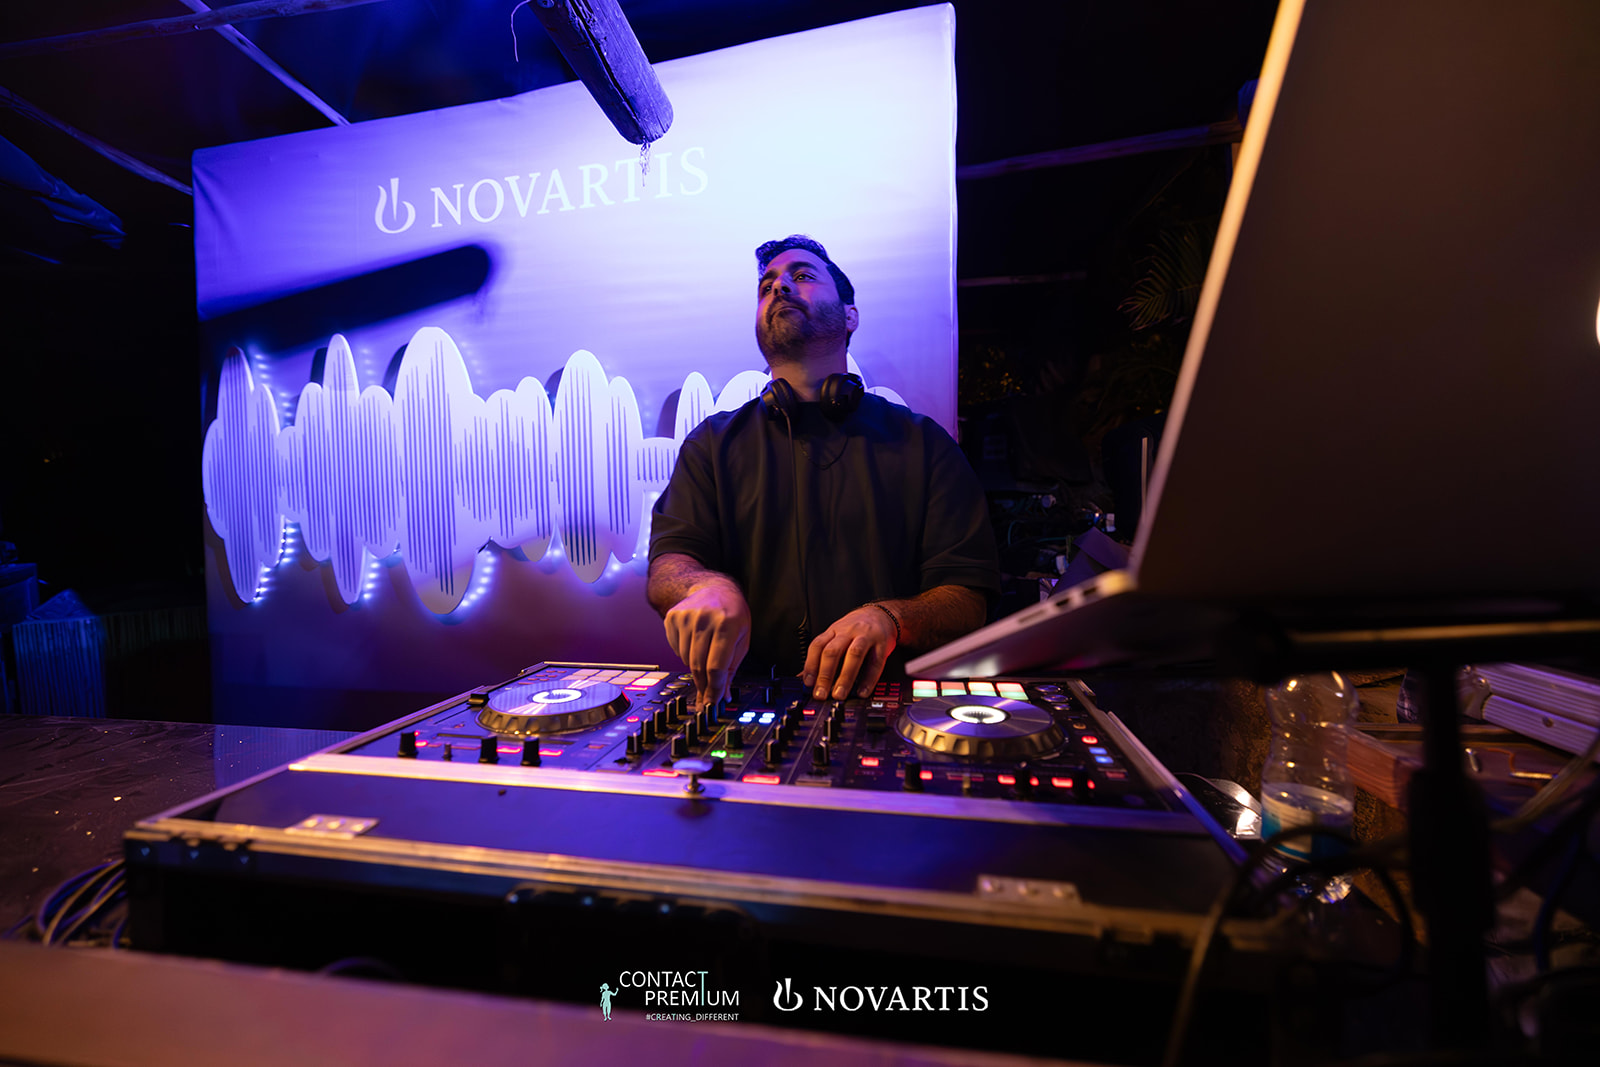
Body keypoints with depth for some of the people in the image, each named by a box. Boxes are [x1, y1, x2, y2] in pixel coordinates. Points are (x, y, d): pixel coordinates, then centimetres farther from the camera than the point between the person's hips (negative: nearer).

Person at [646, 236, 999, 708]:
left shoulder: (922, 443, 8)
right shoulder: (714, 443, 14)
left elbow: (970, 596, 3)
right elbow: (667, 566, 3)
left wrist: (889, 617, -19)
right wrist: (709, 586, -22)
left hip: (886, 702, 0)